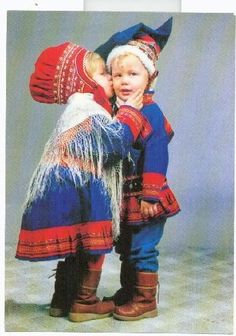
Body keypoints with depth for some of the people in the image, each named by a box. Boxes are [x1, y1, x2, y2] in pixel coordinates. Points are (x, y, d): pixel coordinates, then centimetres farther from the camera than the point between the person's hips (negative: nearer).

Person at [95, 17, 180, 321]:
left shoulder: (150, 112, -16)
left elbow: (156, 155, -19)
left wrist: (150, 195, -21)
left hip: (142, 196, -8)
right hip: (122, 195, 8)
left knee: (142, 250, 1)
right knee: (125, 248, 20)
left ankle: (145, 301, 17)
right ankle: (128, 293, 37)